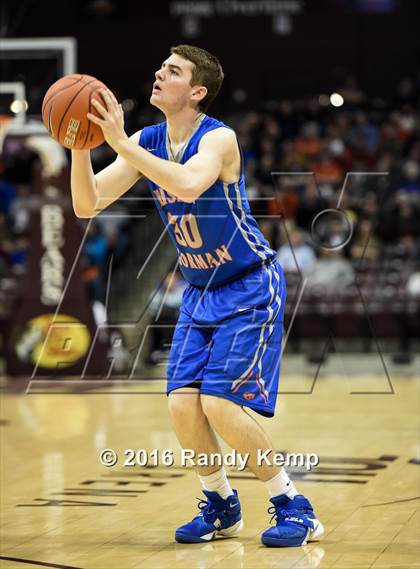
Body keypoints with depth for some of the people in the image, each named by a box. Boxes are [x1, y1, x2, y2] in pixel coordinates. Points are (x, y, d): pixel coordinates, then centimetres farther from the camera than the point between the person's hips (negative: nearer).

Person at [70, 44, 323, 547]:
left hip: (250, 288, -6)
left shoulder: (218, 138, -21)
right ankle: (221, 506, 18)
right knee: (182, 405, -4)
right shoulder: (145, 143, -1)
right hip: (200, 292, 6)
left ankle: (293, 507, 0)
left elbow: (189, 185, -43)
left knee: (220, 403, -15)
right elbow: (87, 206, -6)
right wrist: (80, 145, -22)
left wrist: (121, 144, -41)